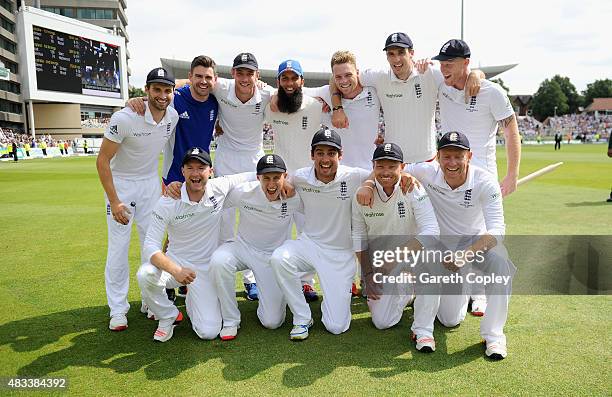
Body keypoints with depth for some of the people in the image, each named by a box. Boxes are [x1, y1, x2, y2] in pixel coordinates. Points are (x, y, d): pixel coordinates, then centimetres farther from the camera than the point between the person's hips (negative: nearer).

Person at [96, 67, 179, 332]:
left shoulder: (173, 117, -9)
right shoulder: (124, 118, -24)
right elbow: (102, 160, -19)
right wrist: (114, 201, -22)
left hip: (150, 183, 5)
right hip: (120, 183, -4)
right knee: (118, 247, -2)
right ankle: (118, 309, 11)